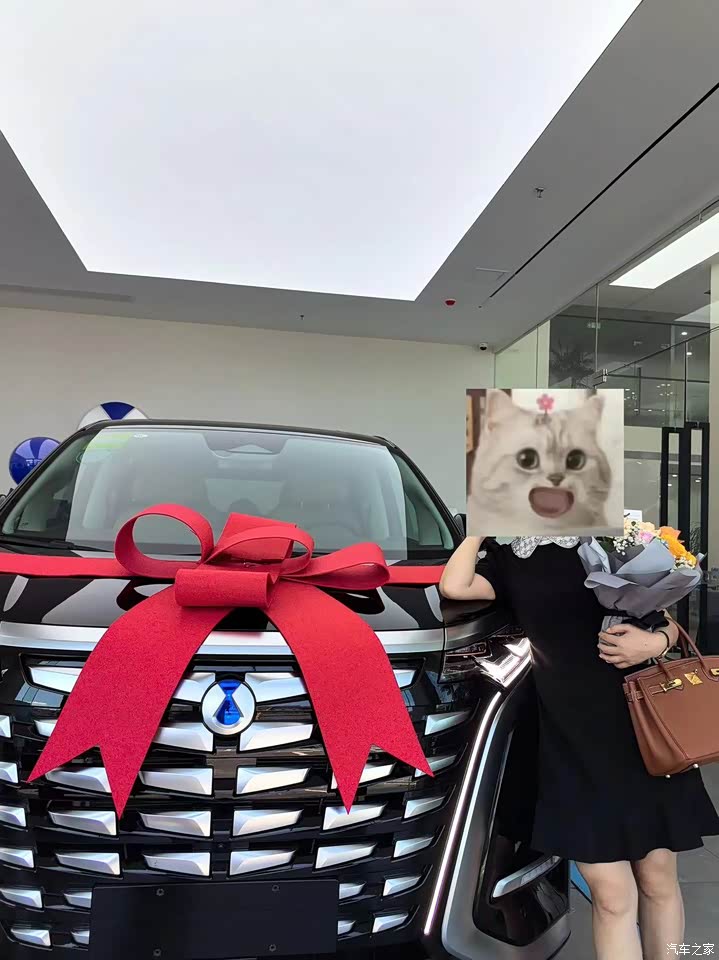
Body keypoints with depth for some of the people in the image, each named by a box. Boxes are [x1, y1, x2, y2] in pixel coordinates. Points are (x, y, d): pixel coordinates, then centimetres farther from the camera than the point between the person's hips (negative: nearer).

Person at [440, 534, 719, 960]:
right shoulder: (508, 561, 5)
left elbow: (666, 622, 11)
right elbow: (454, 586, -13)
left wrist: (655, 641, -11)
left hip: (644, 723, 2)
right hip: (574, 741, -1)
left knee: (658, 878, 14)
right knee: (611, 893, 2)